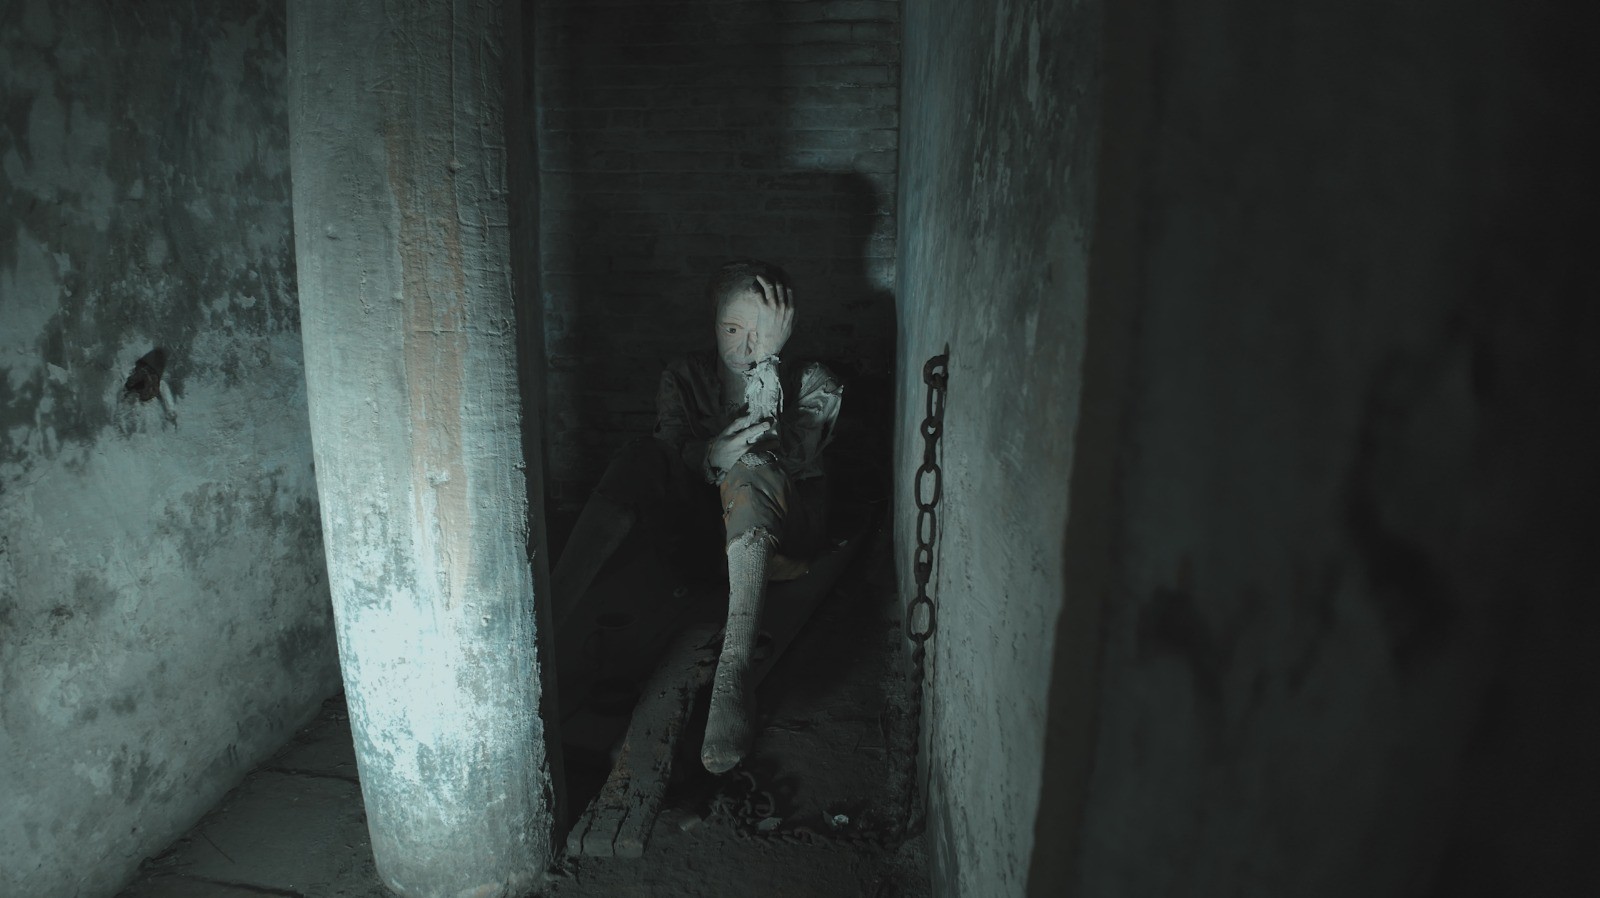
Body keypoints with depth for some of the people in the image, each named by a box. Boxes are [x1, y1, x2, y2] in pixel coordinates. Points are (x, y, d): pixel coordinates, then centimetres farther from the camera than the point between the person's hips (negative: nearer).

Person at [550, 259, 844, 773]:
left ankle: (733, 673, -50)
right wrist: (710, 455, -32)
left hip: (780, 538, -2)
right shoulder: (686, 375, 6)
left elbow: (779, 456, -18)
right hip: (697, 539, 2)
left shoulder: (813, 383, 0)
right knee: (641, 457, -23)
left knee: (750, 466, -33)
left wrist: (767, 360, -24)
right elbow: (673, 451, -10)